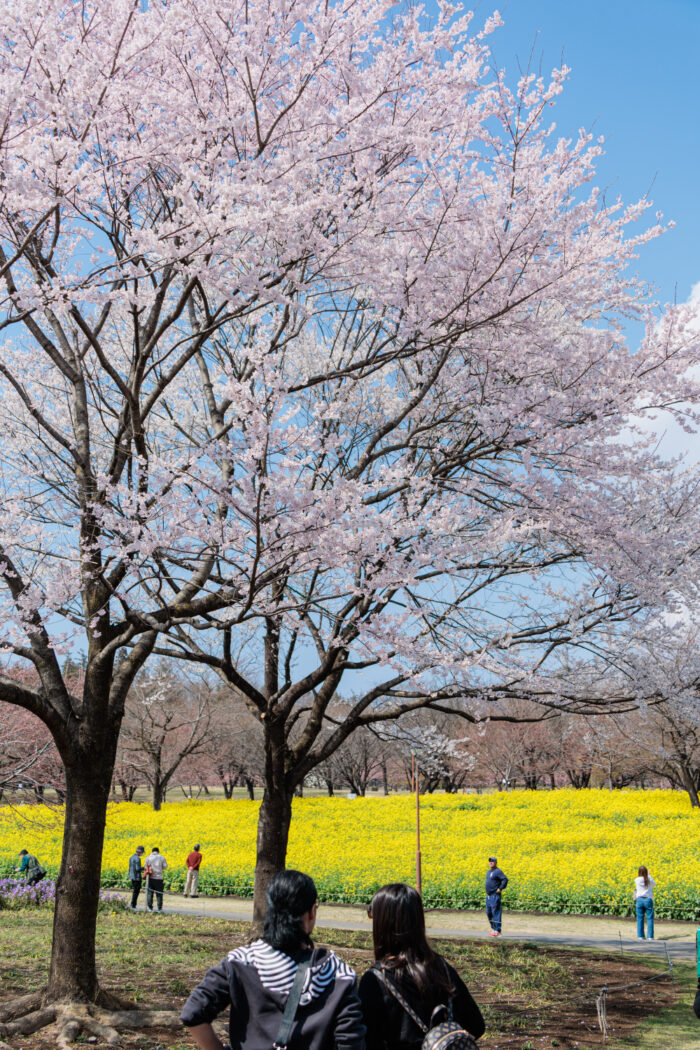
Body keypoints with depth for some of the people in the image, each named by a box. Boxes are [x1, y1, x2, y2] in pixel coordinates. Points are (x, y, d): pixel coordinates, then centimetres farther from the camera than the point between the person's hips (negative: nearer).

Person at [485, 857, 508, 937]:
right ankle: (493, 928, 22)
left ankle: (497, 931, -5)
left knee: (496, 913, -7)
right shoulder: (489, 872, 17)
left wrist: (500, 888, -20)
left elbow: (505, 880, -21)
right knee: (489, 913, 12)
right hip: (488, 896, 9)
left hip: (495, 896, -9)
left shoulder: (498, 871, -10)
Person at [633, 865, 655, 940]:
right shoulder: (650, 880, -4)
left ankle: (640, 936, 7)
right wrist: (649, 876, 27)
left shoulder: (637, 880, -5)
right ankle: (650, 936, 0)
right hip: (648, 900, -1)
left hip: (639, 900, 1)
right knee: (650, 919, 4)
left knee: (640, 919, 6)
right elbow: (654, 884, 19)